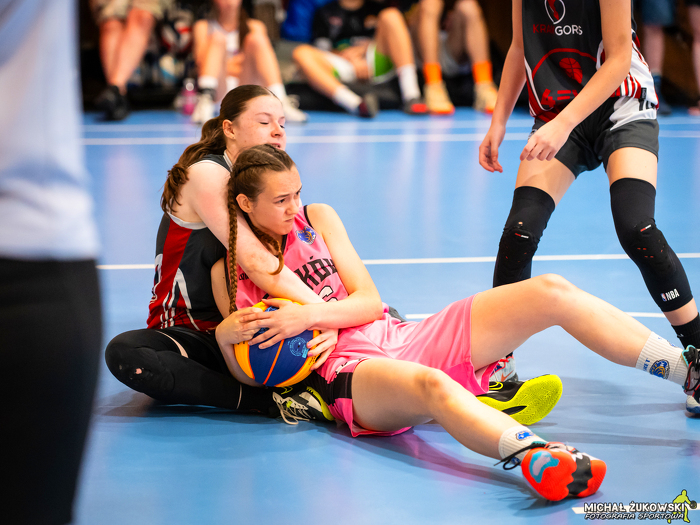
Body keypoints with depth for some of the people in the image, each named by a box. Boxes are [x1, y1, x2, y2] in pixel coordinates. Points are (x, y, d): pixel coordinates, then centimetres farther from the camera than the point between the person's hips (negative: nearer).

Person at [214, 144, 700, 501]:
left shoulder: (316, 218, 13)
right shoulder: (229, 273, 4)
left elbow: (369, 302, 5)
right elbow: (249, 378, 6)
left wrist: (309, 315, -13)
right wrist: (224, 338, -16)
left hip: (400, 339, 6)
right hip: (349, 375, -6)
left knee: (551, 293, -9)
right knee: (431, 385, -44)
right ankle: (535, 458, -73)